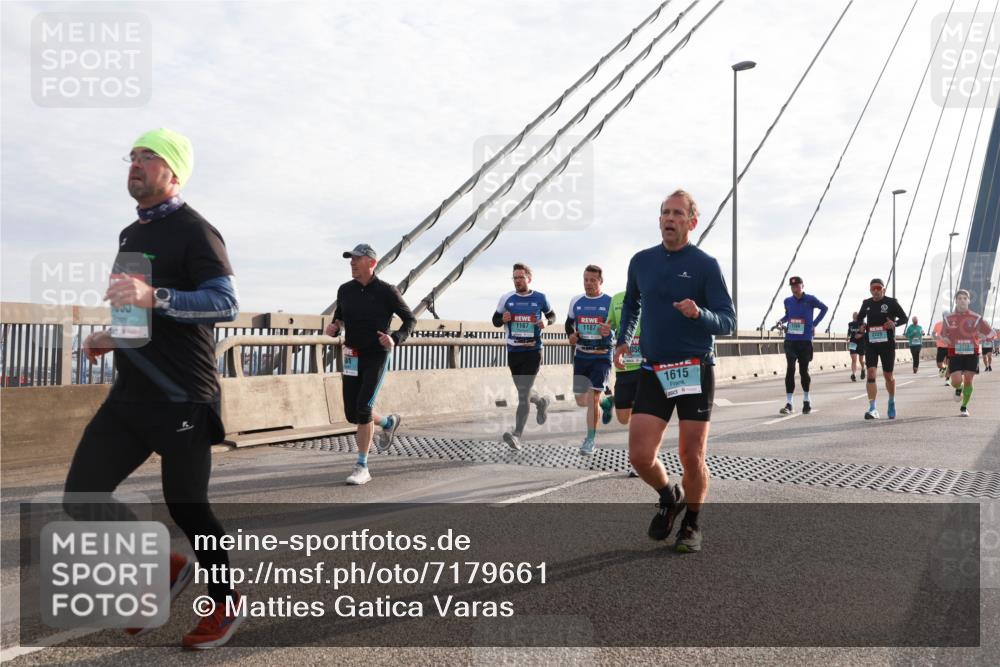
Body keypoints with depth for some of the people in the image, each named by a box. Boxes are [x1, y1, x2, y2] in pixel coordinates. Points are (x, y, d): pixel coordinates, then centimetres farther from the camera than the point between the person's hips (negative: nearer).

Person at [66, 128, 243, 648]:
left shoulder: (194, 230, -7)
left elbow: (226, 302, -20)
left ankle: (226, 604, 24)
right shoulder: (131, 235, 20)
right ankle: (165, 567, 22)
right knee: (82, 497, 1)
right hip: (131, 395, 8)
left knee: (186, 507, 1)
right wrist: (114, 337, 16)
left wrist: (153, 297, -31)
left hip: (183, 400, -8)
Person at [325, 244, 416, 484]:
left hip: (377, 357, -5)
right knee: (352, 414, 7)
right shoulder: (345, 290, 4)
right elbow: (339, 318, 18)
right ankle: (389, 422, 39)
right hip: (352, 358, 5)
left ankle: (362, 467, -7)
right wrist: (333, 328, -6)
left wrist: (395, 339, -20)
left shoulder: (387, 291, -9)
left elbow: (410, 319, -2)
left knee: (363, 408, -17)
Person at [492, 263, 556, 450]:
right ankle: (541, 402, 49)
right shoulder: (507, 298, 3)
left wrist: (546, 322, -9)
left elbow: (552, 315, 14)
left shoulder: (540, 298, 0)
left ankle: (517, 435, -15)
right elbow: (495, 320, 11)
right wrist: (503, 319, -12)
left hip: (532, 352, -3)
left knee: (523, 393, -13)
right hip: (513, 352, 4)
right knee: (523, 392, 16)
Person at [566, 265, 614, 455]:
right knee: (581, 400, 9)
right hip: (581, 356, 5)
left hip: (602, 357, -5)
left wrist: (611, 330, -22)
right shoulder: (575, 301, 6)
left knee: (592, 398, -12)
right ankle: (605, 402, 41)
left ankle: (591, 438, 4)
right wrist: (571, 335, -2)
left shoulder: (610, 302, -6)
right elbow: (569, 323, 19)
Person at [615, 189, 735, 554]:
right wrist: (622, 339, 12)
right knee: (639, 456, -5)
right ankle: (670, 497, 27)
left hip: (696, 370, -3)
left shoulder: (706, 265, -4)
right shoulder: (641, 261, 7)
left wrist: (699, 314, -26)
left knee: (691, 458, 1)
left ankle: (692, 524, 28)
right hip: (653, 371, 3)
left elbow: (728, 321, -6)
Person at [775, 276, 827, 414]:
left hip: (805, 340, -2)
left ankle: (806, 400, 26)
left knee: (804, 370, 6)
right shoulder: (788, 301, 7)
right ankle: (788, 404, -6)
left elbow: (824, 308, 11)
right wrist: (781, 321, 4)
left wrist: (815, 323, 4)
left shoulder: (810, 299, -2)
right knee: (790, 369, -6)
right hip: (790, 339, 2)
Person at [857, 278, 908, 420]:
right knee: (871, 373, -13)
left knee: (888, 376, 9)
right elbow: (860, 318, 22)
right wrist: (862, 326, 0)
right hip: (871, 343, 2)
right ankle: (872, 409, -16)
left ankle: (892, 402, 36)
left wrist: (894, 323, -20)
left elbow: (904, 318, 0)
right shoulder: (866, 303, 7)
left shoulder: (891, 302, -3)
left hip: (887, 343, -2)